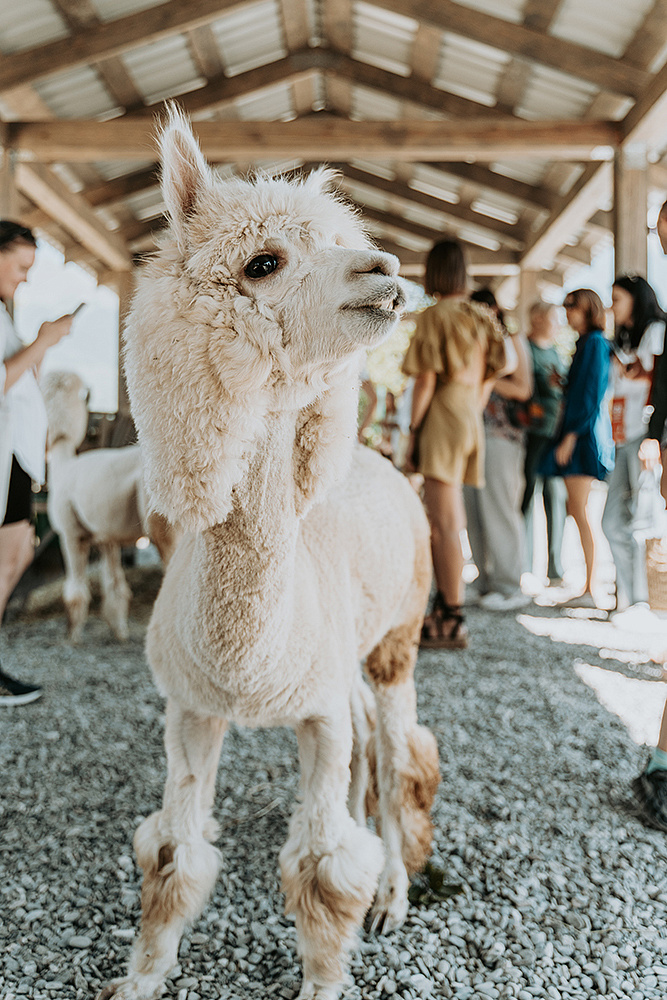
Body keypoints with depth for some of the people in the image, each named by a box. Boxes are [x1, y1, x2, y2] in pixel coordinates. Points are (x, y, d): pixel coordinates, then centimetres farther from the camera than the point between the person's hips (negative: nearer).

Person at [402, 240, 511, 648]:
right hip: (471, 420, 8)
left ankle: (453, 622, -6)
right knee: (442, 522, 15)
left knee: (446, 525, -7)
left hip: (442, 419, -8)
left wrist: (413, 428, -6)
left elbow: (426, 380, -11)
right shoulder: (483, 316, 13)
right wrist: (477, 400, 13)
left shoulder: (434, 316, -6)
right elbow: (507, 361, 6)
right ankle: (443, 610, 22)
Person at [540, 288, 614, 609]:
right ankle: (590, 587, 12)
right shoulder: (585, 343, 19)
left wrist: (571, 435, -19)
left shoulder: (595, 343, -10)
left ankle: (590, 591, -6)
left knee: (580, 511, -9)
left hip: (584, 433, -10)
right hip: (576, 433, 10)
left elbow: (592, 394, -16)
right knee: (577, 509, 8)